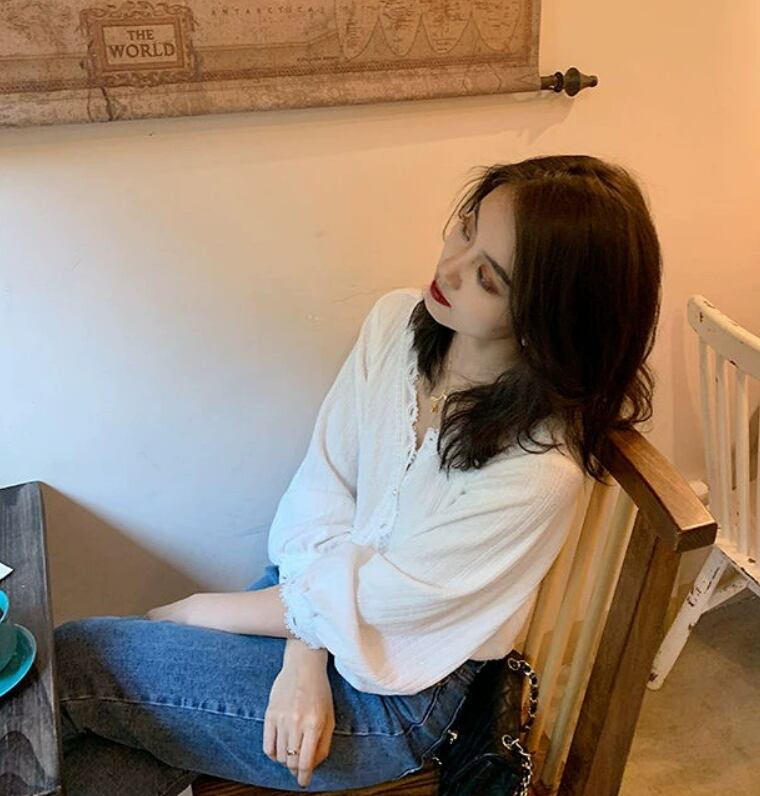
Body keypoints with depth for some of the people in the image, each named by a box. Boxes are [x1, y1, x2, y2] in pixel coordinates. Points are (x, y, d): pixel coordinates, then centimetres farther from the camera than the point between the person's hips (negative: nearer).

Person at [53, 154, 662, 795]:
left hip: (396, 696, -5)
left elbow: (361, 601, -20)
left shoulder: (539, 470, -29)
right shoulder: (396, 321, -10)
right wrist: (303, 657, -17)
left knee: (71, 661, -9)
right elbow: (322, 490, -6)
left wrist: (184, 613, -9)